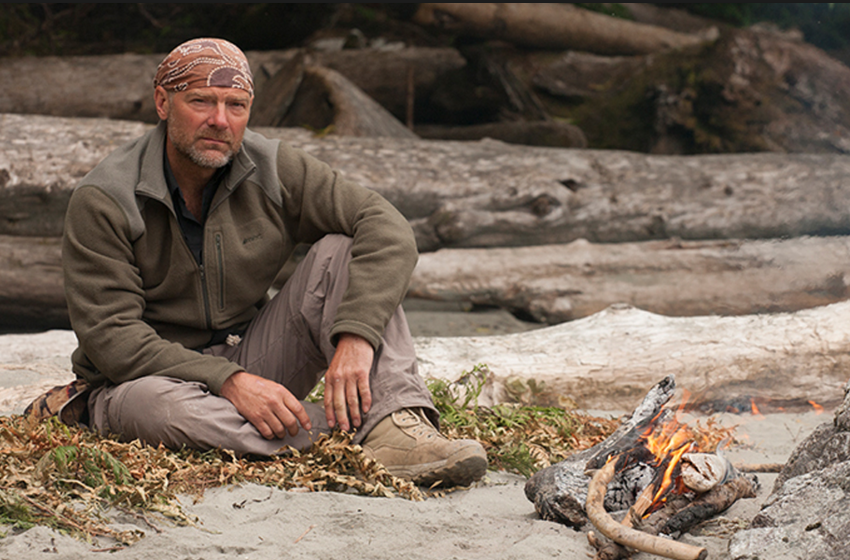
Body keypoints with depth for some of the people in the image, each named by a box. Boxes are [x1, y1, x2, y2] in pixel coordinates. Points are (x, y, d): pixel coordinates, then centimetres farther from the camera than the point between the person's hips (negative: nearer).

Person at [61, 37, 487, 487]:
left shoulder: (272, 170, -5)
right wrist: (229, 382, -31)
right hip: (145, 378, -4)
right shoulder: (103, 201, -14)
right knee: (164, 407, -41)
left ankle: (395, 424, -32)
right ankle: (355, 439, -32)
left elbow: (389, 230, -13)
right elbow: (111, 336, -20)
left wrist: (355, 337, -30)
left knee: (340, 252, -14)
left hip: (252, 366, 4)